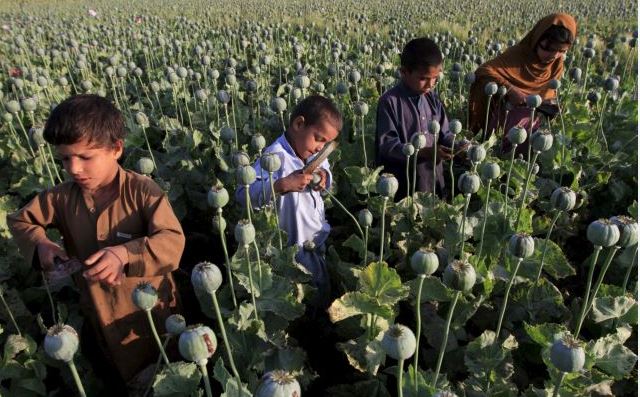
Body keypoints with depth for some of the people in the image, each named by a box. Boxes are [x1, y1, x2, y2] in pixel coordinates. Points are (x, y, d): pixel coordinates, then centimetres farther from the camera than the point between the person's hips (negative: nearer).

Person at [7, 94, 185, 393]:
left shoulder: (142, 190, -23)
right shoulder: (63, 197, -8)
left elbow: (173, 241, -31)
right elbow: (20, 219, 8)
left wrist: (125, 253, -45)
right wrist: (40, 244, -12)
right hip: (100, 312, 4)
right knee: (119, 379, 28)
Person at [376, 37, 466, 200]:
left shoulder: (434, 99, 7)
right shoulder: (390, 101, -14)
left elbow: (445, 134, 13)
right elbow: (386, 144, -19)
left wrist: (455, 145, -10)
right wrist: (424, 152, -27)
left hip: (434, 179, 6)